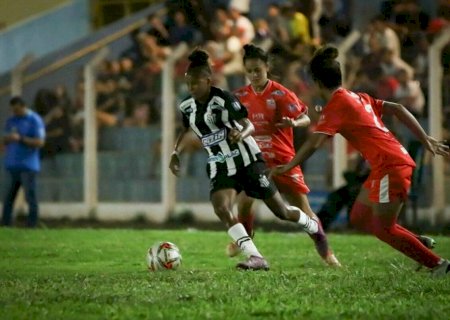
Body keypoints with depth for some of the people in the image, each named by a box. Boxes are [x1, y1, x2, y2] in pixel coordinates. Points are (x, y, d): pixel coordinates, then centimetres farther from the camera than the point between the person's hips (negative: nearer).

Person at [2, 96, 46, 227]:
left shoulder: (35, 120, -3)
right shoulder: (11, 121, 16)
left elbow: (39, 142, -9)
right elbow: (5, 140, 20)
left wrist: (20, 138, -17)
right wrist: (8, 138, -4)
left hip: (28, 166, -5)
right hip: (12, 165, 6)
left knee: (30, 196, -7)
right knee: (8, 197, 1)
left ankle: (32, 225, -3)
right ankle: (5, 223, 2)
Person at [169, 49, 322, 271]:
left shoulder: (224, 99, -18)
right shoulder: (187, 106, 0)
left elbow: (249, 126, -23)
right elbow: (186, 130, 21)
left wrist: (241, 134, -46)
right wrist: (176, 153, 6)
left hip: (247, 160, -5)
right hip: (220, 167, 5)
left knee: (281, 211, 3)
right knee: (221, 209, -23)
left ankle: (316, 229, 34)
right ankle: (256, 258, -24)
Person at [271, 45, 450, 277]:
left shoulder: (335, 106, -9)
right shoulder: (358, 98, 16)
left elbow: (313, 144, -17)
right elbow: (397, 109, 15)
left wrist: (287, 167, -8)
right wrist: (426, 140, 16)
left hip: (389, 165, -9)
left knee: (383, 229, -4)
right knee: (359, 219, 13)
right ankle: (420, 243, 12)